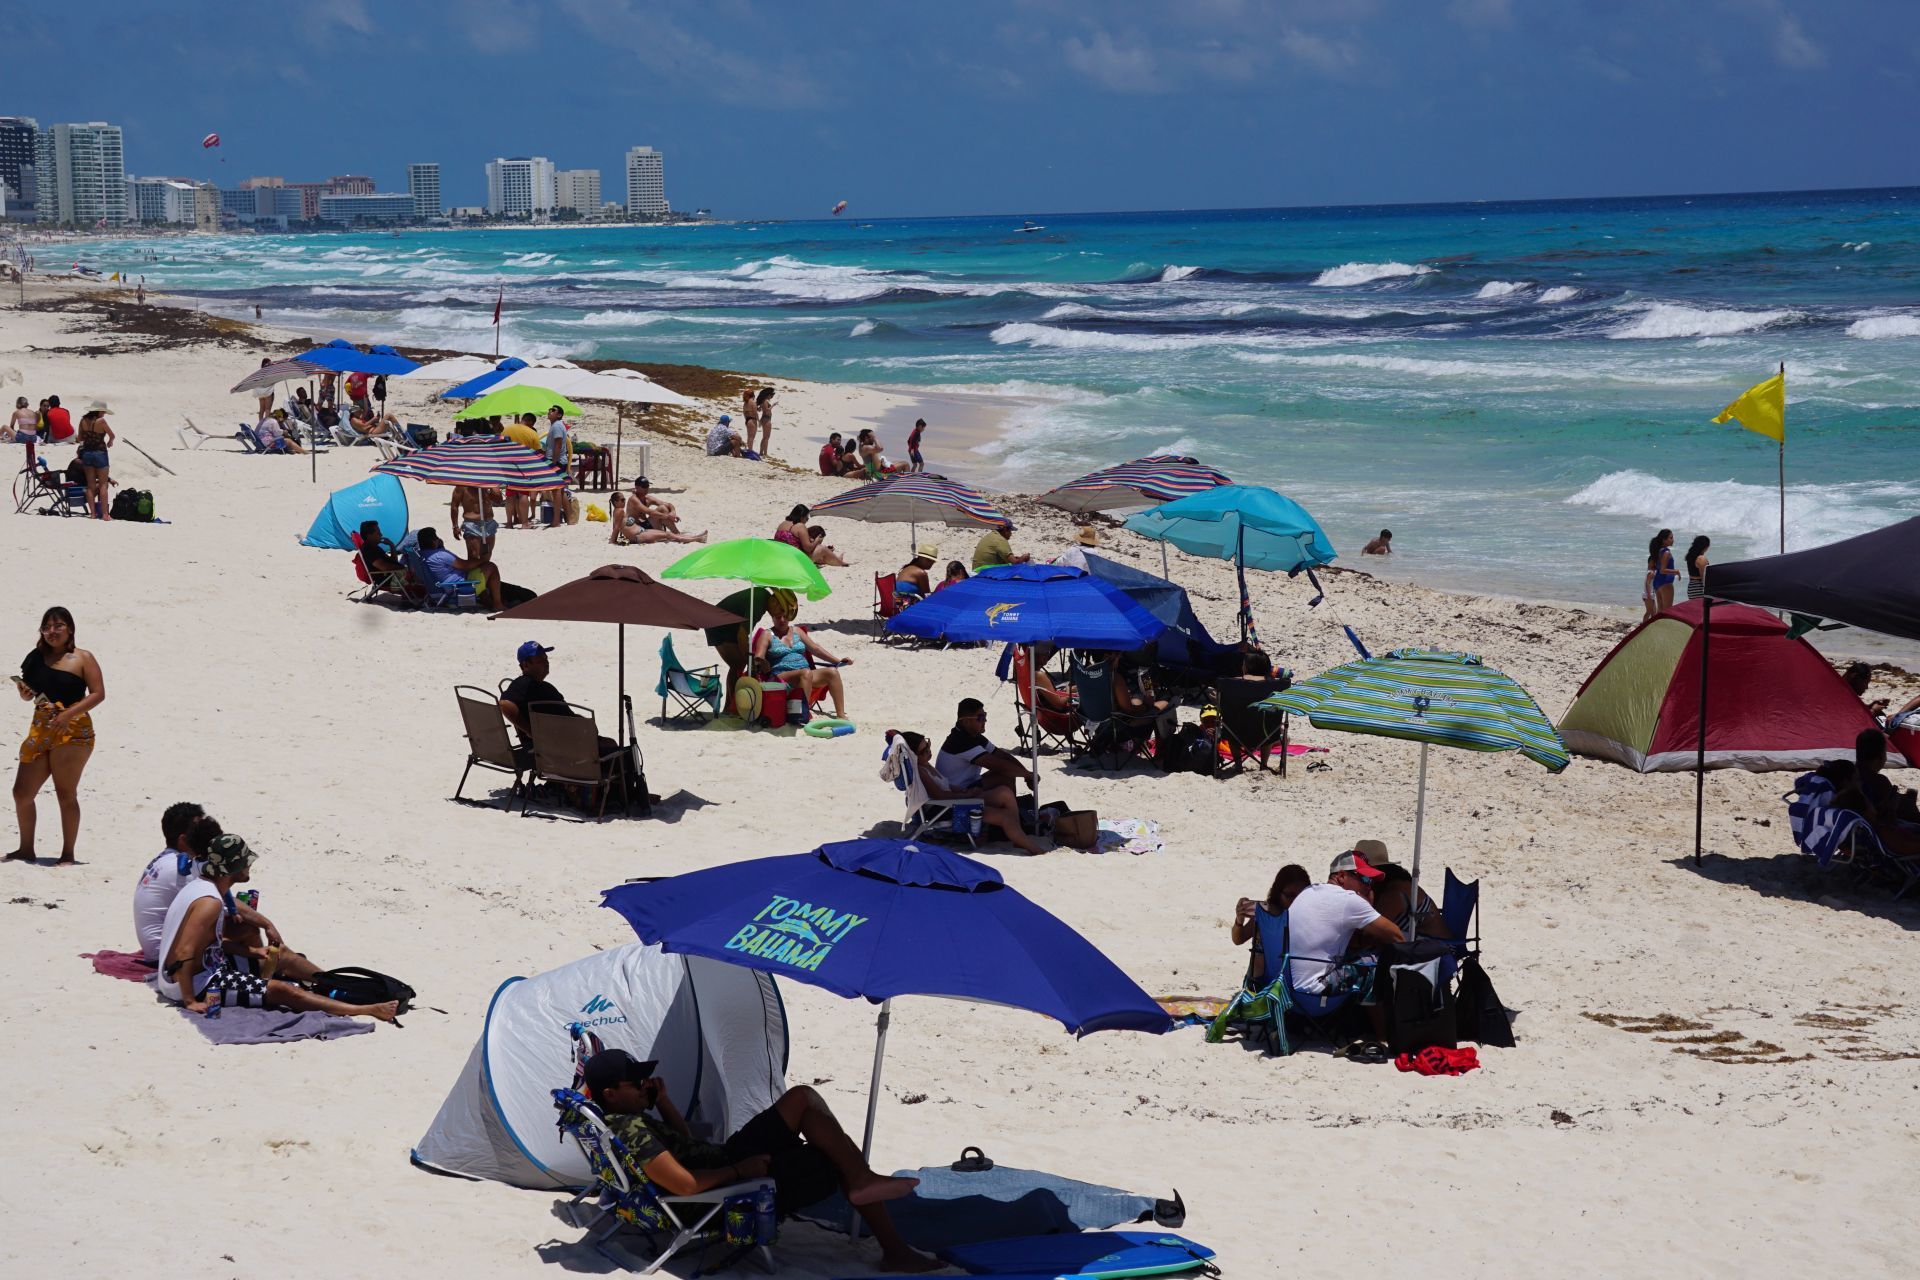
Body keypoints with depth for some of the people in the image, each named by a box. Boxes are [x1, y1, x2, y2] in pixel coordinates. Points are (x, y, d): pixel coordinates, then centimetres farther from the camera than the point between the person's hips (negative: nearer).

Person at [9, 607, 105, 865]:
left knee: (66, 793, -3)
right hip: (40, 730, 5)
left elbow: (98, 693, -8)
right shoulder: (37, 657, 11)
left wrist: (69, 713, -18)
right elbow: (29, 693, 20)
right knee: (22, 792, 4)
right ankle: (26, 850, 20)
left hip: (72, 730, -5)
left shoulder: (82, 659, -2)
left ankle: (68, 854, 6)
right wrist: (24, 692, -5)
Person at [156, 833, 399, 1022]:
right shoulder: (211, 903, -27)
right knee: (283, 991, -16)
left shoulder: (201, 887, 5)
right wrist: (190, 1001, -27)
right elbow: (184, 954, -31)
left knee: (280, 956, 19)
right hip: (196, 984, -11)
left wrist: (254, 951, 8)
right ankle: (366, 1010, -18)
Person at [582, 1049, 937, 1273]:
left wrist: (661, 1099, 8)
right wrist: (741, 1170, -19)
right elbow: (684, 1184, -30)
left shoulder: (627, 1119, 9)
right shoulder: (631, 1130, -24)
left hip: (727, 1159, 11)